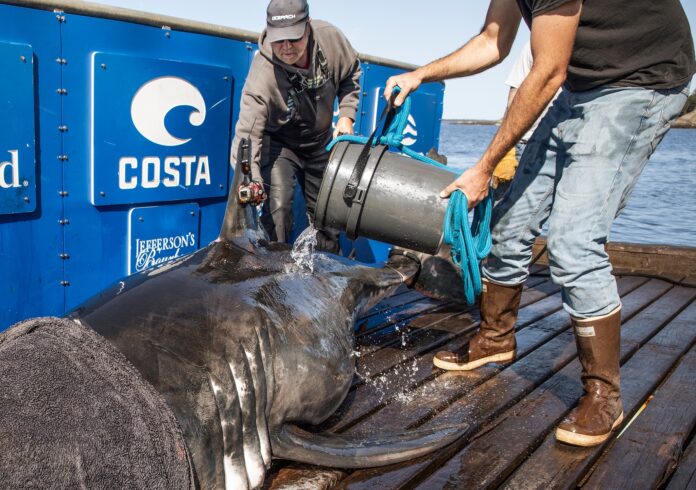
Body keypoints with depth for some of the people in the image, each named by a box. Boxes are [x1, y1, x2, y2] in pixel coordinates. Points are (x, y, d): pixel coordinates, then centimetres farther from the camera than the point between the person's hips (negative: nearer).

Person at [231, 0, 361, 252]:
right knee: (278, 205, -22)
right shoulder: (263, 76, -36)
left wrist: (346, 115, -11)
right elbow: (247, 132, -40)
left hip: (321, 141, 4)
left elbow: (351, 73, -2)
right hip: (279, 142, -4)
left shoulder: (330, 37, -23)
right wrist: (250, 181, -53)